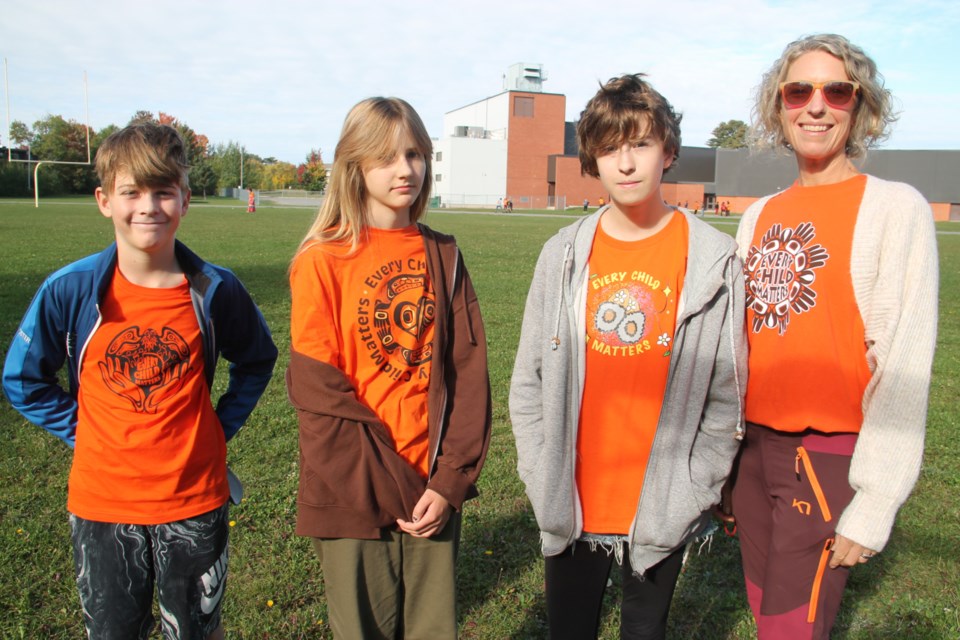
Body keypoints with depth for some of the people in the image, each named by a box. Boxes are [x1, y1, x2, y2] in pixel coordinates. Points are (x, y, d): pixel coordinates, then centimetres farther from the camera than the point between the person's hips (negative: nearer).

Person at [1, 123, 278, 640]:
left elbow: (257, 361, 7)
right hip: (101, 504, 1)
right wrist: (81, 432, -2)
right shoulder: (70, 291, -11)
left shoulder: (216, 290, -11)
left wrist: (219, 427, 0)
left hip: (195, 501, 0)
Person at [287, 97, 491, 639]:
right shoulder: (323, 261, -5)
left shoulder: (443, 256, 6)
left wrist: (451, 479, -8)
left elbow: (468, 370, 1)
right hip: (355, 494, -3)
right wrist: (392, 487, -12)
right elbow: (317, 390, -10)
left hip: (434, 489, 3)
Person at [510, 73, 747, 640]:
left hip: (663, 513, -1)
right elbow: (529, 381, 3)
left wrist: (694, 493, -6)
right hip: (570, 509, 2)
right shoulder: (564, 254, -1)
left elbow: (726, 393, -5)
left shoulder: (715, 260, -7)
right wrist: (543, 479, 0)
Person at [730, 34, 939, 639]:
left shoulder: (894, 207, -9)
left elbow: (905, 366, -14)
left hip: (831, 453, -5)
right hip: (756, 445, 6)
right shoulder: (760, 215, 9)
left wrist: (874, 504, -17)